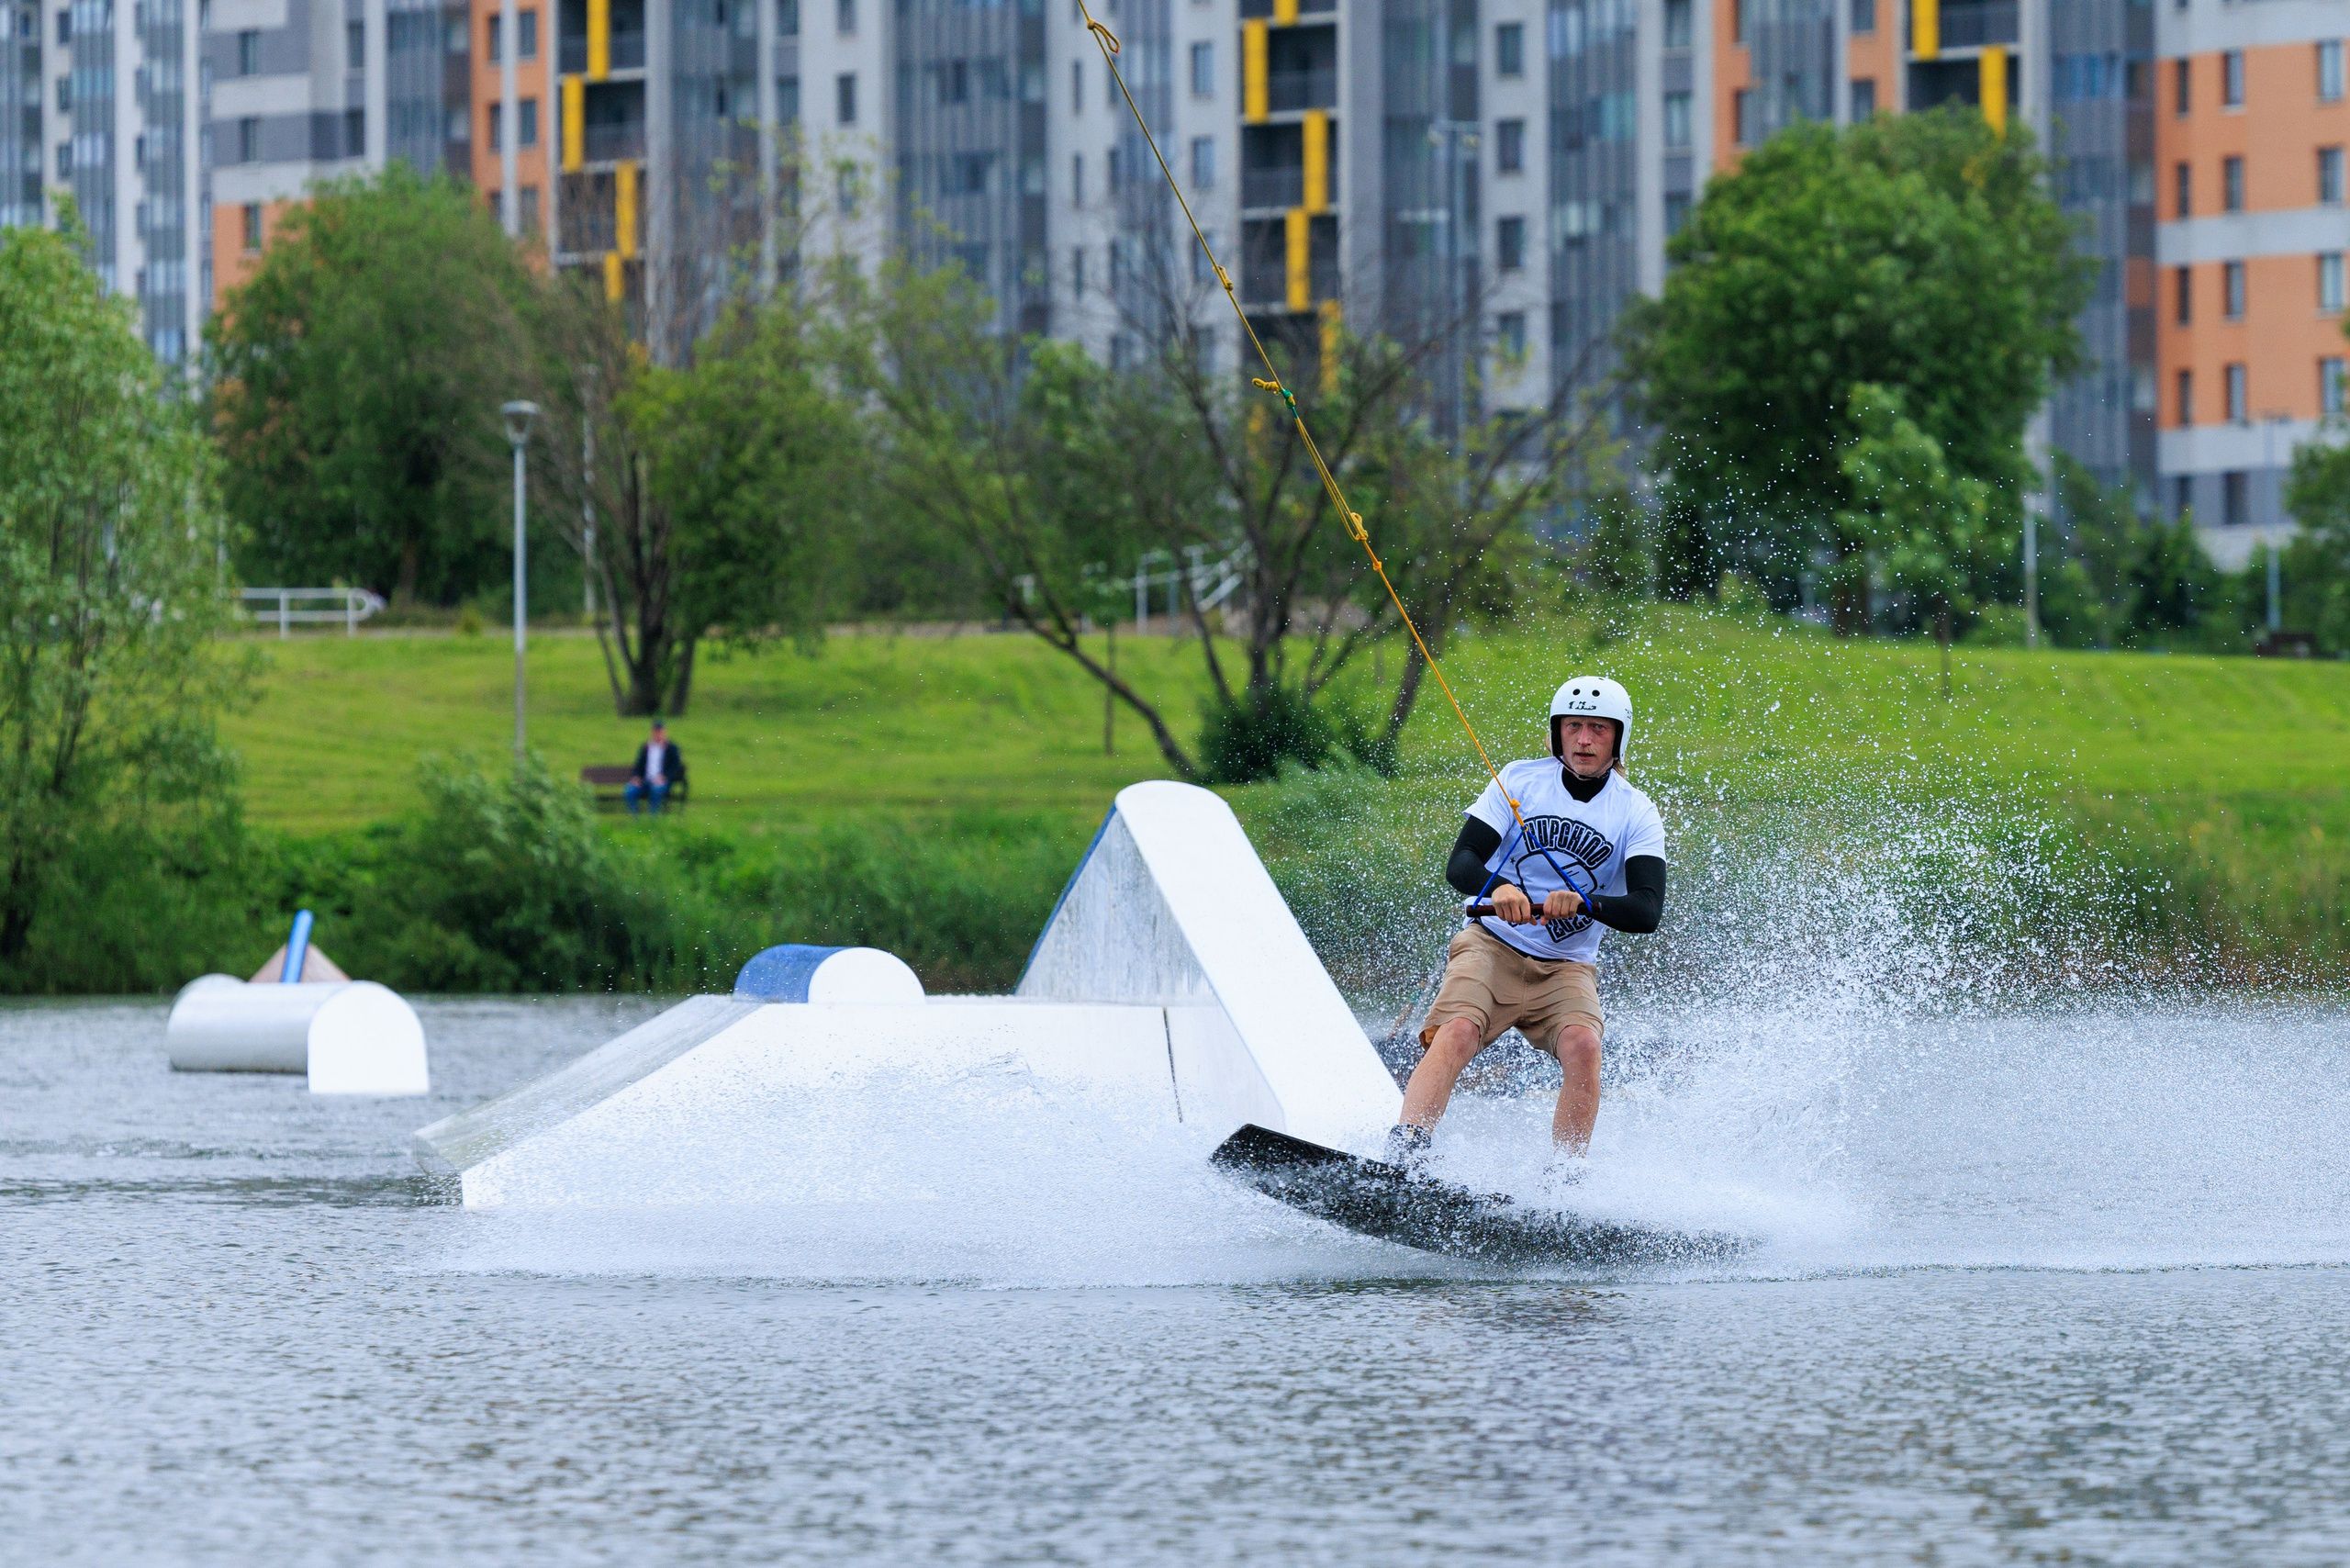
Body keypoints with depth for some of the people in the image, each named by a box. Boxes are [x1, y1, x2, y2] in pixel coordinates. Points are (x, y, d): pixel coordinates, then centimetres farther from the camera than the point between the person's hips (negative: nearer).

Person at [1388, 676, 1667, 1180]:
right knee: (1457, 1033, -28)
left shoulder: (1637, 815, -1)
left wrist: (1585, 903, -33)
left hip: (1567, 967, 1)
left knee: (1582, 1045, -28)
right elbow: (1460, 863, -7)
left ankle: (1566, 1181, -25)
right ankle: (1401, 1158, -39)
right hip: (1492, 945, -1)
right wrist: (1496, 888, -30)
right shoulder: (1521, 780, 0)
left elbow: (1647, 911, -13)